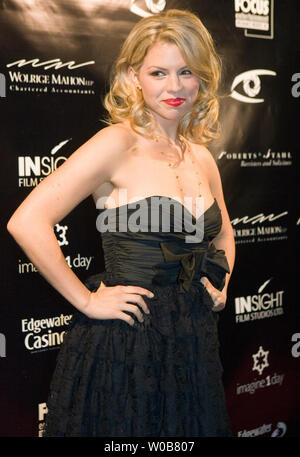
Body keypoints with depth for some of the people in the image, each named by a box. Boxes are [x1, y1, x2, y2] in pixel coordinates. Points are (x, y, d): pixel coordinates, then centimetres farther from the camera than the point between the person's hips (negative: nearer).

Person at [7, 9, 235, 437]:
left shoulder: (202, 157, 6)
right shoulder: (118, 143, -13)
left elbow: (223, 233, 26)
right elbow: (27, 222, -22)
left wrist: (221, 285, 9)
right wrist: (87, 301, -17)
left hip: (193, 345, 6)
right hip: (123, 349, -6)